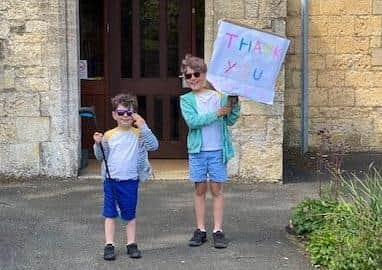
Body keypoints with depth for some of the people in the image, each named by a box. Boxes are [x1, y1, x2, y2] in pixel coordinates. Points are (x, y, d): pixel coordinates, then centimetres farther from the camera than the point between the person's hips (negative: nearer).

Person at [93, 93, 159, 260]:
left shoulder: (139, 134, -2)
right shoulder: (109, 135, 2)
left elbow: (154, 146, -16)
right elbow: (101, 157, 7)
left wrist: (144, 127, -22)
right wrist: (98, 144, -12)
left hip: (130, 181, -1)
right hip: (111, 180, 1)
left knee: (130, 215, 10)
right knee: (110, 214, 5)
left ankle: (131, 244, 20)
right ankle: (109, 245, 12)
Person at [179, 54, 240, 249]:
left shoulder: (219, 97, 4)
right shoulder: (186, 100, 1)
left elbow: (230, 120, 1)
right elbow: (192, 121, -15)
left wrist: (235, 104, -15)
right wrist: (217, 114, -16)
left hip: (217, 150, 0)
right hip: (197, 151, 0)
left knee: (217, 190, 3)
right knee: (200, 190, 7)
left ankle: (218, 231, 6)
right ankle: (200, 230, 13)